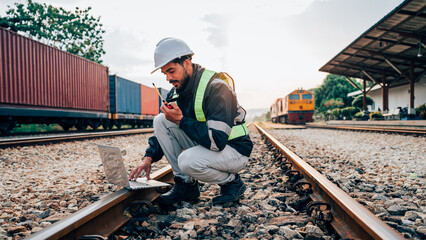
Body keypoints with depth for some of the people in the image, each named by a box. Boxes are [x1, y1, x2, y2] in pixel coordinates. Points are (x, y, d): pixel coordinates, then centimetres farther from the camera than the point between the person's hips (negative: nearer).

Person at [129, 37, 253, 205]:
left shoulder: (216, 88, -24)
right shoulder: (175, 93, 1)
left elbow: (217, 141, -32)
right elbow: (162, 131, 8)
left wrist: (181, 120, -28)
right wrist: (148, 158, -7)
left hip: (234, 149, -7)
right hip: (203, 144, 7)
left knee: (187, 160, -35)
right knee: (160, 121, -7)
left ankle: (232, 182, -3)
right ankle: (186, 184, -2)